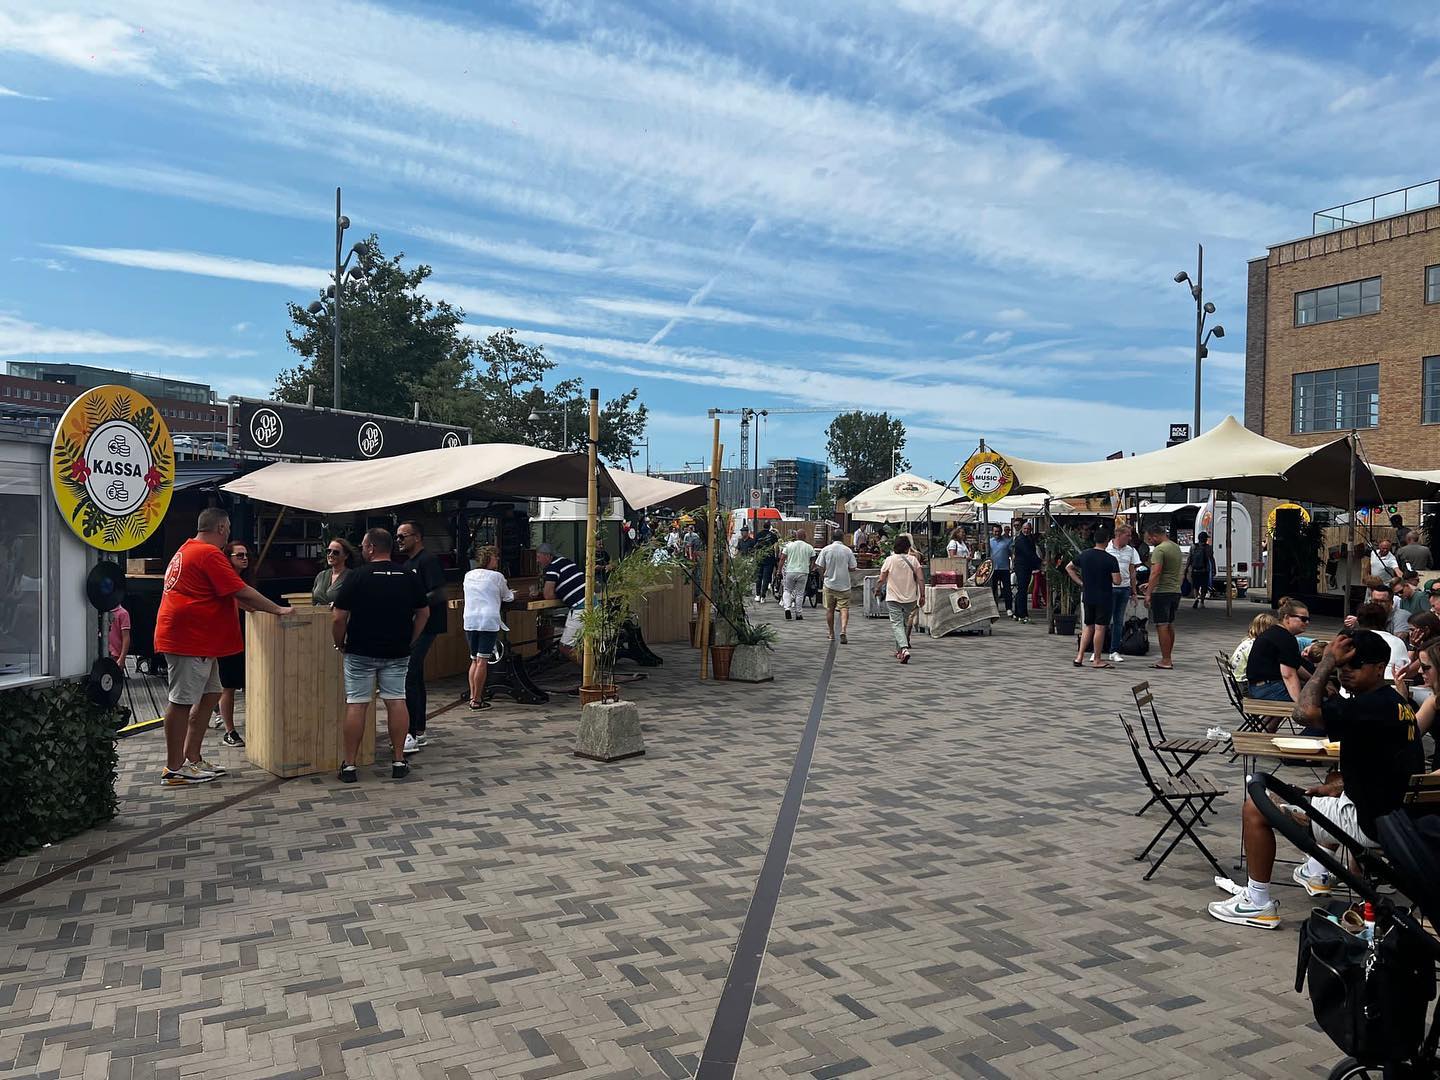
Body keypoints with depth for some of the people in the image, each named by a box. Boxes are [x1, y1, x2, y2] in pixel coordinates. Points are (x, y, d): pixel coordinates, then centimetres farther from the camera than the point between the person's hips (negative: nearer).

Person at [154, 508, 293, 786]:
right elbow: (243, 593, -18)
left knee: (209, 695, 13)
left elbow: (225, 593, 28)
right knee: (182, 701, -4)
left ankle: (192, 758, 18)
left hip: (198, 640, 11)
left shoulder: (188, 550, 19)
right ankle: (174, 770, 2)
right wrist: (279, 610, -10)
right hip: (188, 640, -11)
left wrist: (249, 606, 30)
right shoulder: (209, 554, -16)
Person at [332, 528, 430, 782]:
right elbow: (424, 613, 8)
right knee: (396, 702, 7)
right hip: (398, 653, 3)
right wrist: (410, 641, 14)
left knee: (356, 705, 3)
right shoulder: (411, 577, 3)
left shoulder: (356, 577, -9)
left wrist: (340, 644, 5)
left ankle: (349, 765, 8)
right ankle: (399, 761, 10)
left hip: (361, 652, -3)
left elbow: (339, 618, -10)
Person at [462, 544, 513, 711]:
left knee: (474, 660, 14)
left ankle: (472, 697, 12)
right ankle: (477, 700, -3)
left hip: (470, 621, 5)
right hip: (489, 621, -5)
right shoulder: (497, 576, 1)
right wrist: (512, 594, 38)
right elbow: (507, 597, 14)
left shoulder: (468, 575, 14)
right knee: (482, 661, -4)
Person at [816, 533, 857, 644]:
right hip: (844, 584, -1)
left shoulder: (825, 549, -3)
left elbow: (820, 567, -3)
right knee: (844, 609, -1)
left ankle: (831, 634, 19)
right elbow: (852, 568, -1)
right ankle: (843, 630, -21)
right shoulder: (848, 550, -2)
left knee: (829, 609, 11)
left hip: (830, 584, 1)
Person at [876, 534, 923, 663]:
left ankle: (904, 649, -26)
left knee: (897, 624, -4)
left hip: (893, 598, -3)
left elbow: (881, 580, -3)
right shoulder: (914, 560, -1)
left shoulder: (890, 560, -6)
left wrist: (877, 589, 17)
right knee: (905, 623, 19)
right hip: (910, 598, 3)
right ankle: (899, 650, 28)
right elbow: (921, 579, -6)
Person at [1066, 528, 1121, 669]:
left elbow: (1068, 567, 12)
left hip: (1087, 597, 5)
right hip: (1104, 598, -5)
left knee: (1088, 626, 15)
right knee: (1100, 628, 1)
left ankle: (1079, 657, 10)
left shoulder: (1084, 555, 1)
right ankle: (1097, 660, 8)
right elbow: (1117, 581, -16)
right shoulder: (1111, 559, -14)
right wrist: (1108, 578, 5)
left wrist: (1080, 582, 10)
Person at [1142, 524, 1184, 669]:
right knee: (1170, 625, 16)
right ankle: (1169, 658, 22)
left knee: (1162, 626, -5)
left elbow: (1156, 572, -23)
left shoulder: (1159, 550, -14)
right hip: (1175, 591, 9)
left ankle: (1166, 660, -4)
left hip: (1162, 592, -9)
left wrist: (1148, 593, -22)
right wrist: (1150, 584, 25)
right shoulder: (1176, 547, 16)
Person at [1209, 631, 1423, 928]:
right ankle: (1316, 873, 45)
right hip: (1394, 811, 11)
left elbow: (1306, 711, -37)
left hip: (1368, 823, -11)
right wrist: (1334, 787, 11)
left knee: (1255, 809, -9)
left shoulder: (1373, 706, -24)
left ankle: (1258, 903, 4)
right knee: (1334, 787, 41)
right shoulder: (1396, 703, 9)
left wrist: (1326, 663, -25)